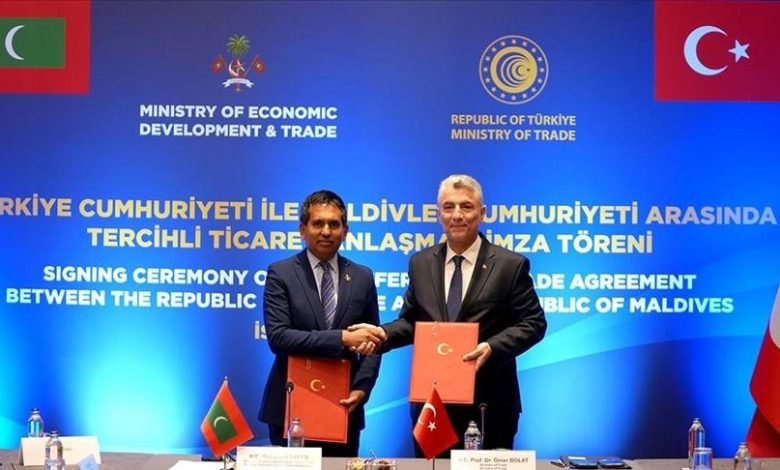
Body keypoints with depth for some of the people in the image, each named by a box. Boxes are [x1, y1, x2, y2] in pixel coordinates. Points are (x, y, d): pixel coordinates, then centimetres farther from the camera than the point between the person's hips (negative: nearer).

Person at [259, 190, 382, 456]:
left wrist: (361, 388, -7)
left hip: (343, 407, 3)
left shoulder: (362, 277, 6)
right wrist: (341, 338, -21)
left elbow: (372, 342, 9)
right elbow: (278, 337, -14)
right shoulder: (281, 274, -3)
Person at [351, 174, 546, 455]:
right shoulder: (420, 263, 9)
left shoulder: (511, 265, -3)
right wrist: (384, 334, -7)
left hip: (489, 403, -3)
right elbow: (411, 321, 13)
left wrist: (492, 347, -19)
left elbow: (533, 323, -4)